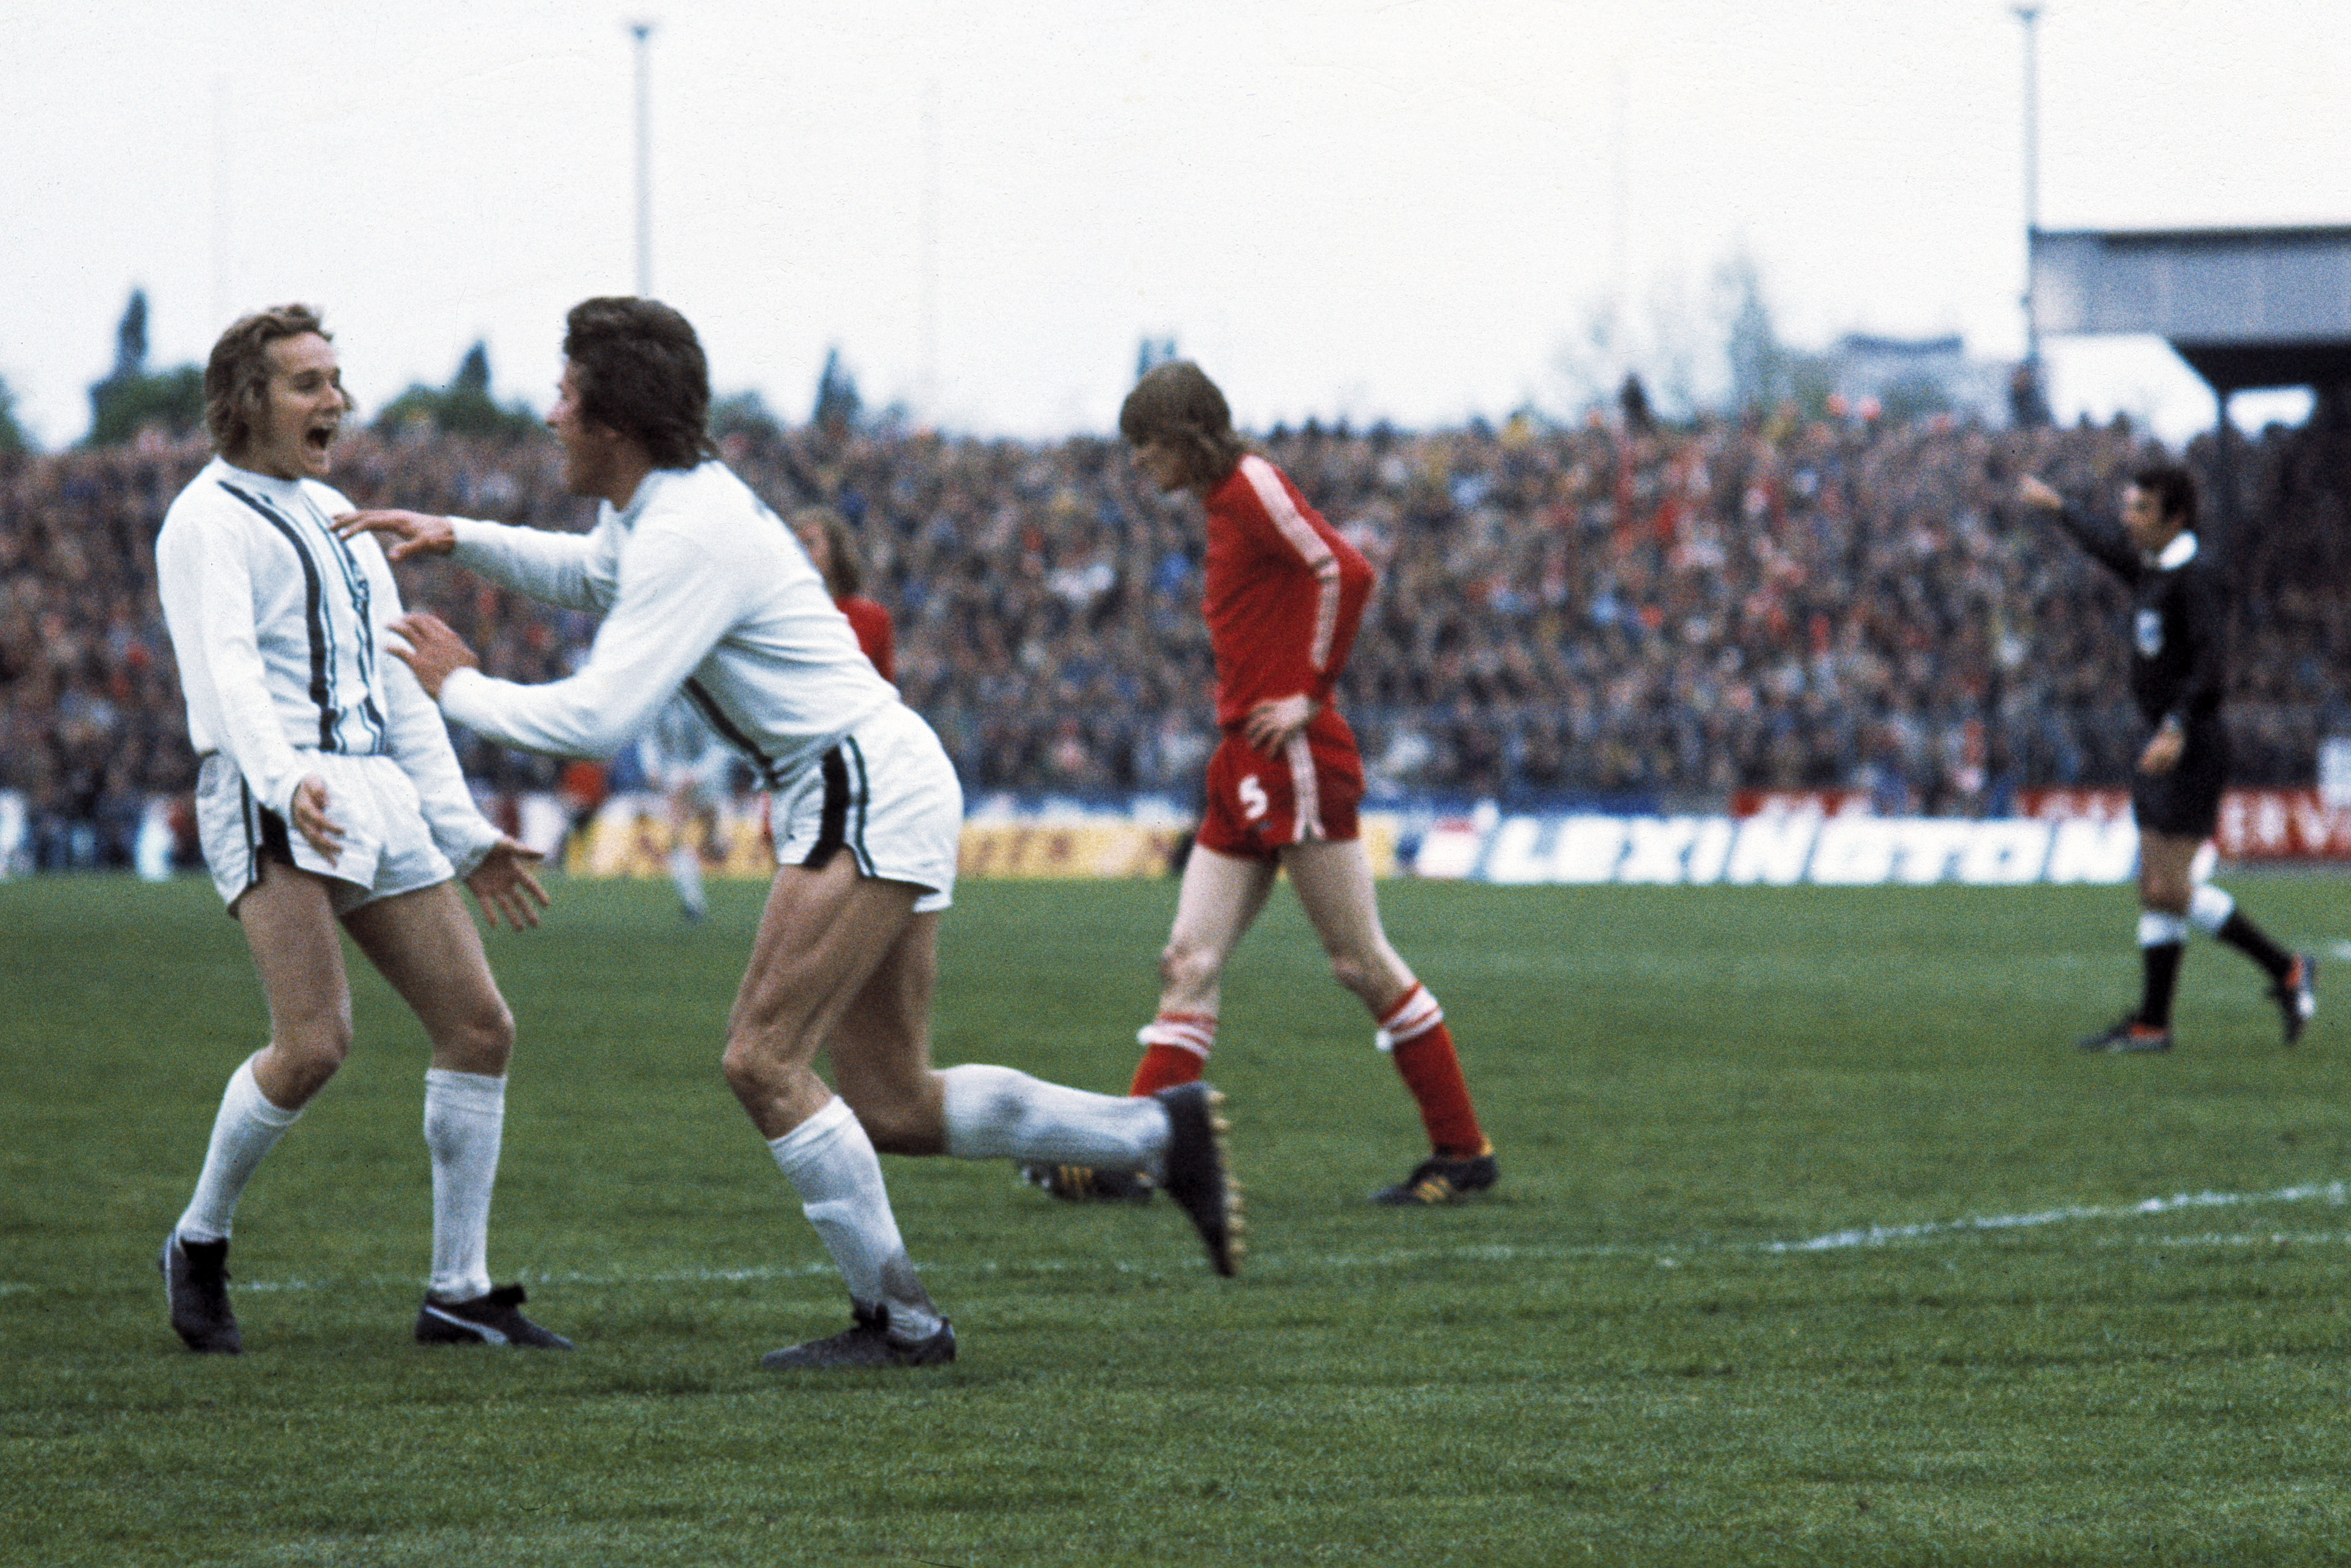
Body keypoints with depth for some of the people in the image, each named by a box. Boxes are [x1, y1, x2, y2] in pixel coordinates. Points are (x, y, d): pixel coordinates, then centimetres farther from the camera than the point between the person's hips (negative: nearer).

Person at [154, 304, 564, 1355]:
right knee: (314, 1043, -21)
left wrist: (463, 834, 21)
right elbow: (225, 668, -18)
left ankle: (459, 1295, 8)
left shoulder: (334, 518, 24)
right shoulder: (208, 521, -2)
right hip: (272, 803, -8)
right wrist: (284, 781, -36)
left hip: (378, 794, 8)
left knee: (480, 1029, 2)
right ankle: (199, 1244, 1)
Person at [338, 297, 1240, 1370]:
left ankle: (898, 1320, -7)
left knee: (763, 1060, -12)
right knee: (892, 1107, 8)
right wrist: (457, 540, 26)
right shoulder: (656, 507, 13)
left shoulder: (688, 538, -18)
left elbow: (595, 719, -23)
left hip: (868, 793, -10)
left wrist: (460, 689, -9)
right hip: (882, 799, 10)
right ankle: (1162, 1134, 12)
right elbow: (587, 572, 38)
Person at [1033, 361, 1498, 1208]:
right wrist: (1248, 707, 9)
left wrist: (1311, 692, -16)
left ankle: (1463, 1151, 4)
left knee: (1361, 961, -4)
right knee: (1189, 963, 3)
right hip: (1245, 771, 10)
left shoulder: (1254, 486, -10)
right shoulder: (1222, 504, 18)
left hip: (1295, 760, -10)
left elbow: (1347, 571, -21)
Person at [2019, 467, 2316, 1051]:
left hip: (2193, 748, -9)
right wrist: (2057, 510, 48)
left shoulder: (2196, 576, -15)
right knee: (2154, 889, 7)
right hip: (2162, 749, 9)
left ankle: (2285, 971, -3)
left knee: (2169, 889, -12)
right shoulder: (2149, 570, 12)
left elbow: (2212, 659, -25)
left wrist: (2176, 728, -36)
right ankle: (2151, 1023, 9)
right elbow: (2107, 547, 34)